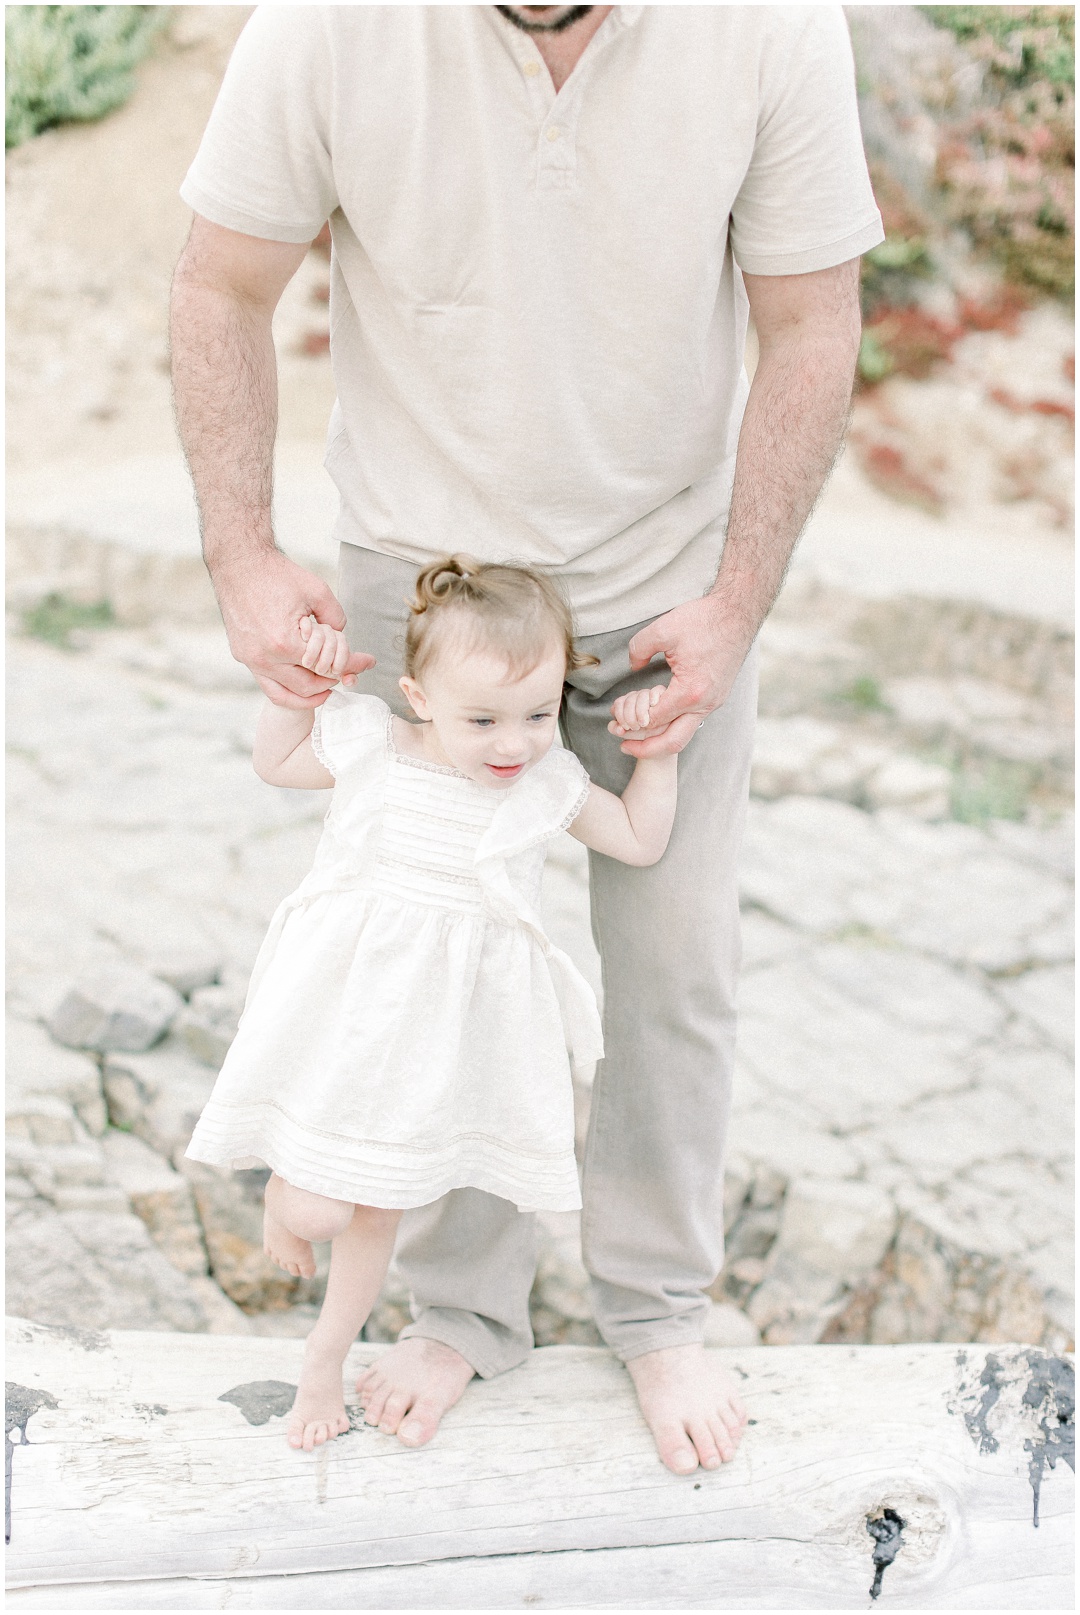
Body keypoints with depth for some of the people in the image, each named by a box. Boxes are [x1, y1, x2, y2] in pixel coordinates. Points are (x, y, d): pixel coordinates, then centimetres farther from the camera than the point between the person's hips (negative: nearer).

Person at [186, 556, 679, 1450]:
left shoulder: (548, 786, -4)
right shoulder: (370, 749, -9)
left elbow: (642, 839, 9)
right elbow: (275, 763, 9)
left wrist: (657, 748, -3)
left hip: (443, 1034, 2)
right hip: (345, 1011, -2)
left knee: (379, 1210, 16)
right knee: (316, 1210, -7)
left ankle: (326, 1358, 41)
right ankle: (283, 1189, 32)